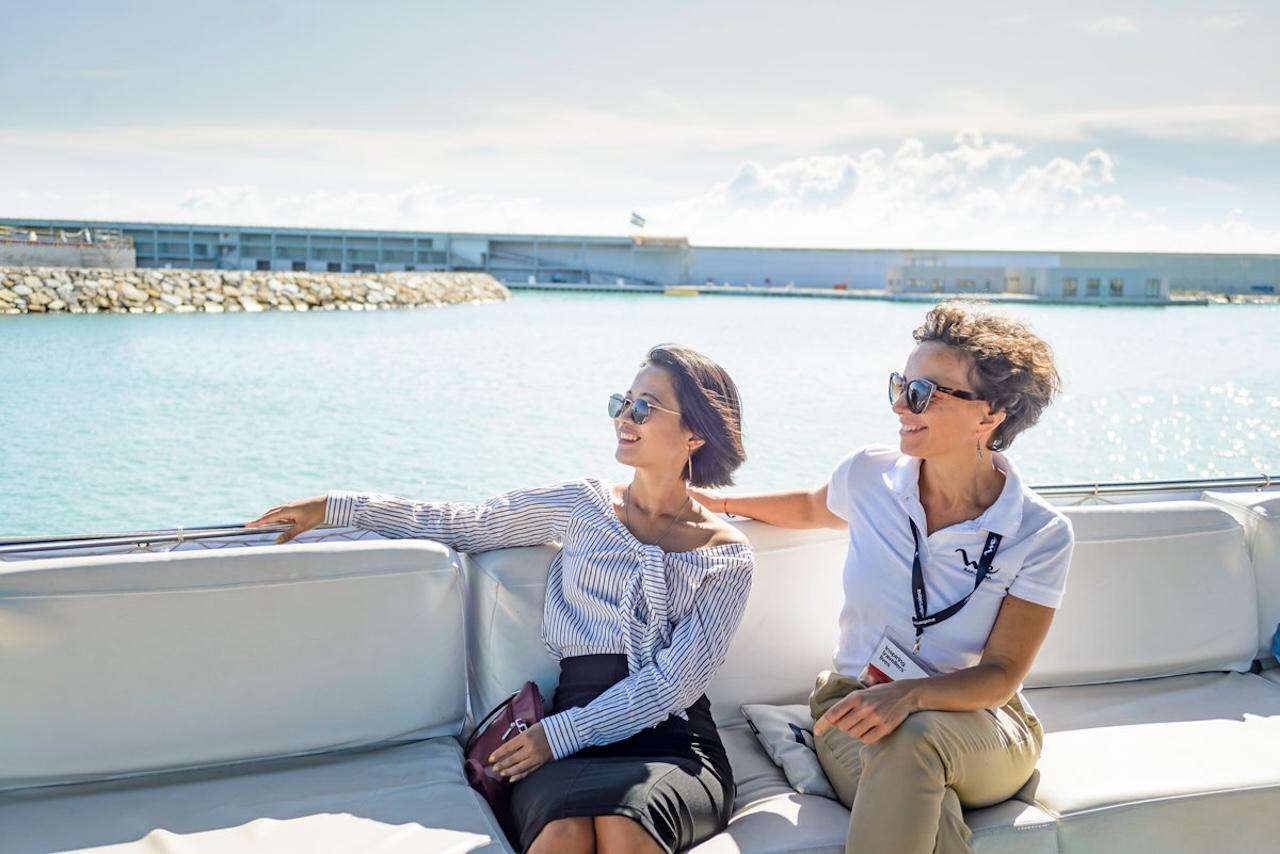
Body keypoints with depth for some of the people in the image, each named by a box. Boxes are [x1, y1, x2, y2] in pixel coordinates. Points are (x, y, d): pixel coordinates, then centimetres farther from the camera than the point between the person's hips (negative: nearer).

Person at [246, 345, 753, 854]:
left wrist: (560, 734, -13)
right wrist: (336, 507, 9)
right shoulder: (583, 504, 12)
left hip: (675, 740, -1)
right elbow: (464, 525, 14)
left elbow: (675, 680, -4)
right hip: (579, 730, 1)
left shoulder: (729, 558, 5)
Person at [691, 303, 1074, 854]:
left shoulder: (1041, 535, -11)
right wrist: (716, 502, 25)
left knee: (912, 737, -39)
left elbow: (1001, 675, -13)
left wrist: (907, 695, -32)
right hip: (855, 700, 1)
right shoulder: (869, 475, -3)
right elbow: (813, 507, 23)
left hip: (983, 729, -1)